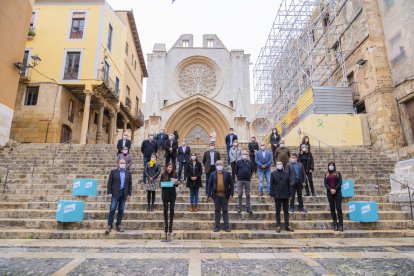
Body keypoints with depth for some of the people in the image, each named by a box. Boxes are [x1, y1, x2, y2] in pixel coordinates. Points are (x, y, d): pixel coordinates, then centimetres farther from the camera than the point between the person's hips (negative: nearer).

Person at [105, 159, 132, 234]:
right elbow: (109, 183, 0)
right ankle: (109, 225, 3)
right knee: (112, 209, -4)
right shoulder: (113, 172, 3)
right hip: (115, 193, -2)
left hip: (124, 194, 3)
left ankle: (118, 225, 14)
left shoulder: (128, 173, 9)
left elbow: (130, 184, 9)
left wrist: (129, 194, 2)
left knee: (121, 210, 6)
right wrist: (109, 193, -7)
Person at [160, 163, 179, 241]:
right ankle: (165, 230, 12)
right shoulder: (163, 175, 2)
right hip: (165, 194, 0)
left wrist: (176, 183, -19)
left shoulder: (174, 175, 1)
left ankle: (170, 230, 8)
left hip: (172, 194, 0)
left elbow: (177, 184, 3)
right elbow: (161, 184, 5)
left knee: (172, 210, 2)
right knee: (165, 211, 4)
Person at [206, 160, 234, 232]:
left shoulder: (227, 174, 1)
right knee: (217, 210, 9)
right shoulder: (213, 174, 2)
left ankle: (227, 226, 16)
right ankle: (217, 227, 18)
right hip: (216, 195, 1)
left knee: (225, 210, 7)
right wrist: (208, 194, -3)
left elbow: (231, 184, 2)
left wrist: (231, 193, -3)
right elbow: (209, 184, 2)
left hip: (225, 195, 0)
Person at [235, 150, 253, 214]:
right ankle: (239, 208, 11)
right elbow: (236, 171, 7)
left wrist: (249, 176, 10)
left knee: (248, 195, 6)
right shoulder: (238, 162, -1)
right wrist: (238, 176, 7)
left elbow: (252, 171, 14)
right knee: (239, 194, 3)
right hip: (240, 180, -1)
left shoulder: (250, 162, 4)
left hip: (247, 180, 2)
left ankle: (248, 208, 14)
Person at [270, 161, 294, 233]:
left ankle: (287, 225, 17)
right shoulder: (273, 173, 0)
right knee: (278, 211, 6)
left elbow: (289, 184, 7)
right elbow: (271, 184, -1)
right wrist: (272, 194, -7)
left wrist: (289, 194, 4)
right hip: (277, 195, -2)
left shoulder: (286, 173, 5)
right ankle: (278, 226, 13)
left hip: (285, 195, 2)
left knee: (286, 211, 9)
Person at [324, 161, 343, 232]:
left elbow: (340, 182, -3)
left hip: (337, 192, -2)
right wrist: (330, 189, -13)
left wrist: (335, 189, -14)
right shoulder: (326, 174, 11)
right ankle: (335, 224, 10)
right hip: (329, 193, 2)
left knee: (339, 208, -8)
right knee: (332, 209, 4)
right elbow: (325, 183, 3)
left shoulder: (338, 173, 7)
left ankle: (341, 225, -4)